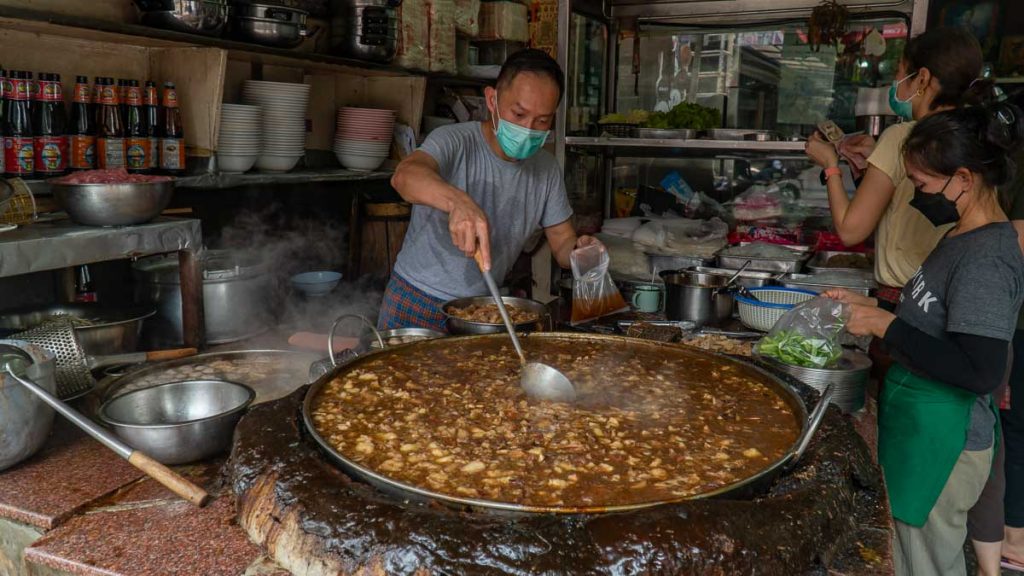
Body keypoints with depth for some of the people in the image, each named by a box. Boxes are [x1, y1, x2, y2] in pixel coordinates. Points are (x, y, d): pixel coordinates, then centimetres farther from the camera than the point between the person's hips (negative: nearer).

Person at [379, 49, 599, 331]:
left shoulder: (546, 169, 1)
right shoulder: (455, 141, -16)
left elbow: (563, 244, 7)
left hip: (485, 309, 4)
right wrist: (458, 200, -56)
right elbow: (405, 175, -37)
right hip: (416, 304, -4)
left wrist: (580, 250, -17)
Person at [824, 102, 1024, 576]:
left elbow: (980, 371, -28)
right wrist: (873, 307, 4)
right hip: (922, 430, 9)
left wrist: (886, 326, -23)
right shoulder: (963, 237, 6)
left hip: (941, 443, -9)